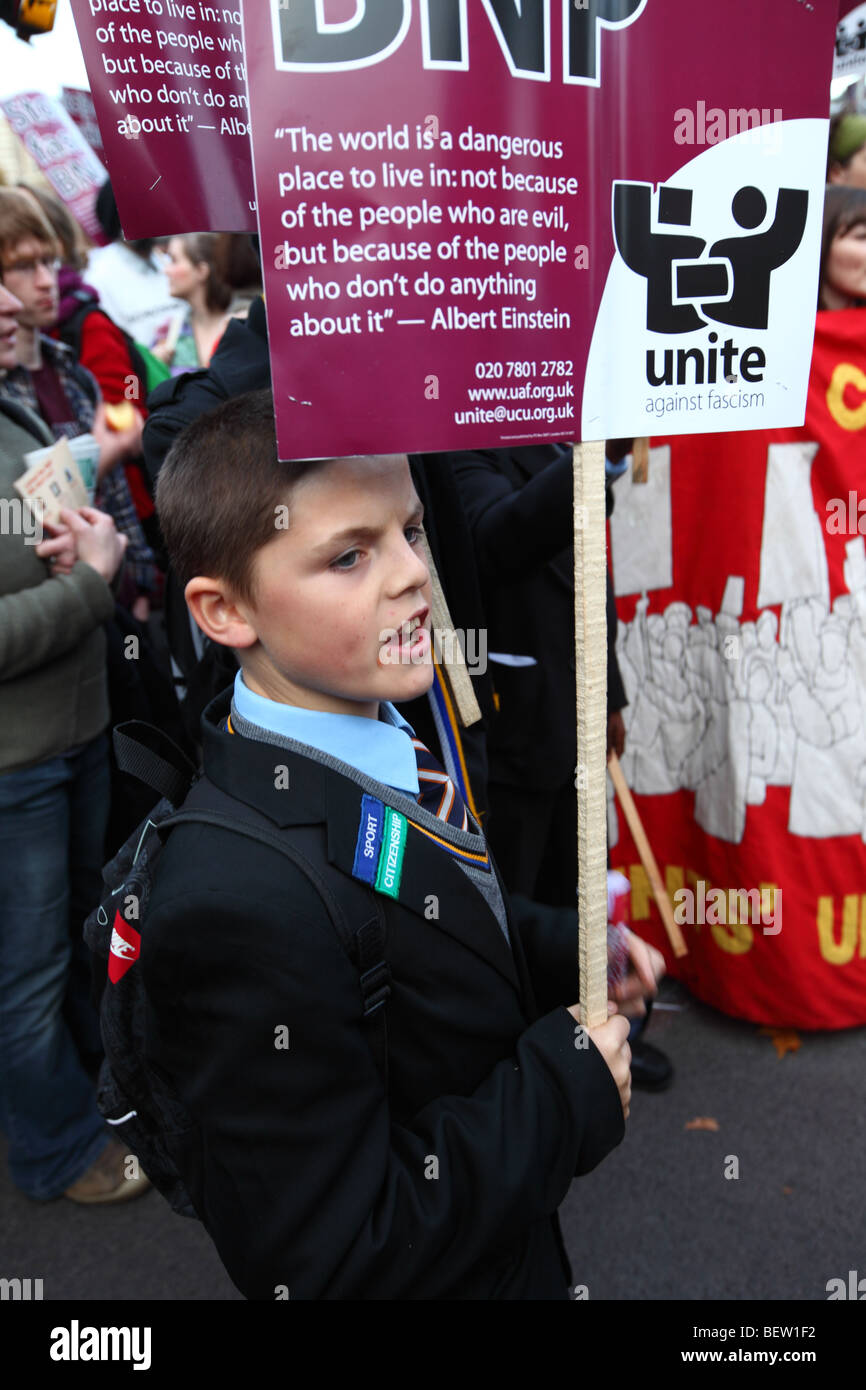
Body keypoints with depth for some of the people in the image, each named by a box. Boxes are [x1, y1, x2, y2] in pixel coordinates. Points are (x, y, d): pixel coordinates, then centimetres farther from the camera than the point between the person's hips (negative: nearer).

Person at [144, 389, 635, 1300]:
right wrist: (570, 1083, -23)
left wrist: (572, 956, -10)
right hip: (436, 1272, -7)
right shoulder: (236, 908, -35)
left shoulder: (393, 734, -8)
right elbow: (334, 1263, -29)